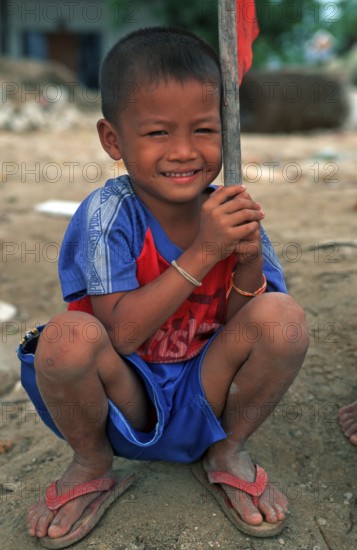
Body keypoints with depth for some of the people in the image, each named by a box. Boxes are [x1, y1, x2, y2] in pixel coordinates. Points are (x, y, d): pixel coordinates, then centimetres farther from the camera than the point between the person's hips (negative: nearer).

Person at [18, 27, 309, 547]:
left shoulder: (232, 213, -8)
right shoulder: (107, 215, -18)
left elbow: (243, 334, -5)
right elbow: (121, 335, -26)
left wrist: (248, 263, -25)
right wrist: (202, 253, -30)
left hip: (205, 397, 3)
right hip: (123, 402, -2)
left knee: (283, 319, -23)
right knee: (68, 338, -34)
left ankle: (227, 455, 5)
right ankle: (91, 466, 1)